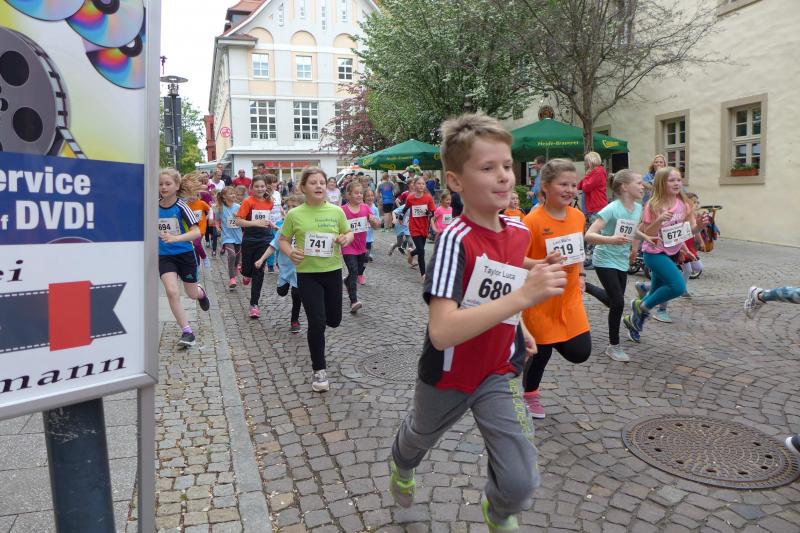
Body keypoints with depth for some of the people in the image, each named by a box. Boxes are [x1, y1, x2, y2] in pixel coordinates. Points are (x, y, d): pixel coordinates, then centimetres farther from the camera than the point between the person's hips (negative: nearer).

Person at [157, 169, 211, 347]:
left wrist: (175, 238, -37)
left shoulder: (181, 207, -14)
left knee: (192, 294, 12)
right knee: (172, 292, -16)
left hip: (185, 254, -2)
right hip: (164, 256, 2)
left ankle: (201, 292, 52)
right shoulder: (155, 207, -3)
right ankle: (187, 332, -5)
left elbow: (196, 232, -24)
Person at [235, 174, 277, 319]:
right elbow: (238, 221, -15)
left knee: (259, 271, 0)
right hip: (249, 240, -2)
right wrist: (255, 223, -25)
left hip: (264, 240, 2)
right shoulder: (248, 202, -10)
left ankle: (254, 304, 6)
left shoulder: (269, 202, 3)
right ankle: (247, 274, 49)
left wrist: (271, 225, 8)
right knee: (247, 269, 9)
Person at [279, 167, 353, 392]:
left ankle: (319, 313, 53)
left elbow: (349, 233, 10)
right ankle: (319, 370, 11)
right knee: (317, 323, -6)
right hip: (307, 274, -2)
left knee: (334, 320, 14)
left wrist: (346, 238, -13)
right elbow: (283, 240, 4)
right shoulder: (294, 214, -7)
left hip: (333, 271, 3)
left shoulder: (336, 211, -2)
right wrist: (290, 252, -18)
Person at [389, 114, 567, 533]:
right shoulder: (455, 240, -29)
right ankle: (401, 466, 66)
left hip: (498, 373, 3)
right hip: (448, 376, -3)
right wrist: (523, 296, -44)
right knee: (420, 437, 28)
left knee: (521, 483, -7)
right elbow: (441, 332, -41)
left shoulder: (519, 231, -9)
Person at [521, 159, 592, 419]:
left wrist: (580, 275, 9)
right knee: (540, 350, 9)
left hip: (570, 298, 5)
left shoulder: (577, 216, 1)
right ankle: (529, 395, 35)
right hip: (541, 300, -5)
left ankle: (552, 341, 35)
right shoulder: (533, 220, -19)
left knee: (580, 352, 3)